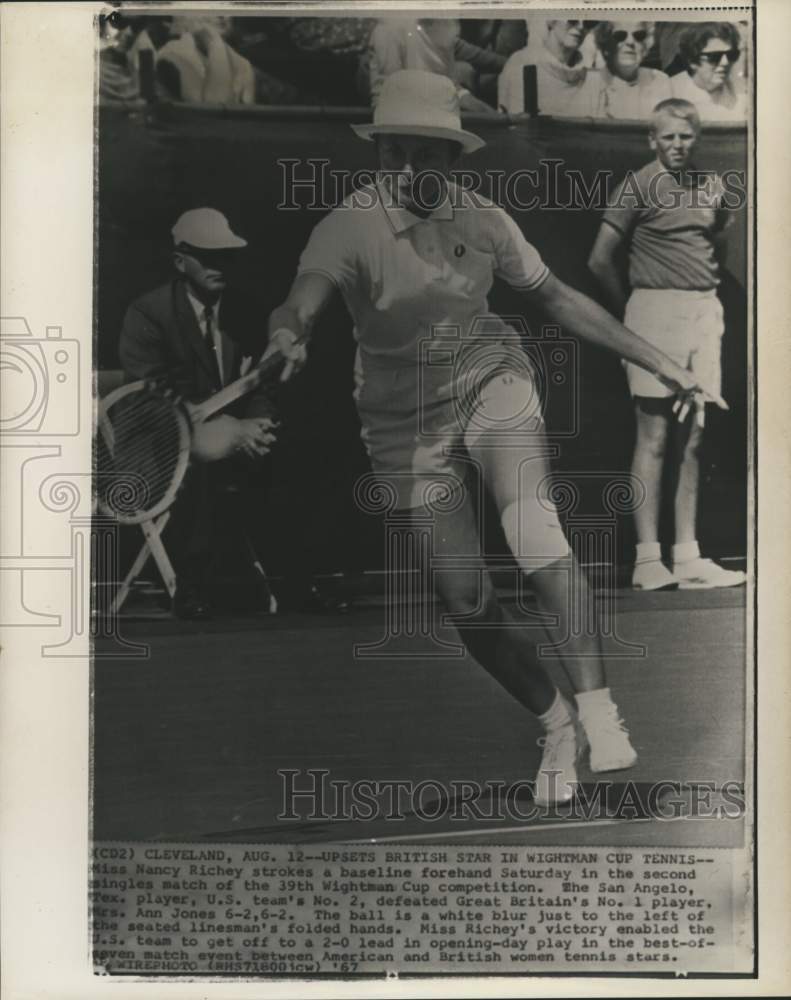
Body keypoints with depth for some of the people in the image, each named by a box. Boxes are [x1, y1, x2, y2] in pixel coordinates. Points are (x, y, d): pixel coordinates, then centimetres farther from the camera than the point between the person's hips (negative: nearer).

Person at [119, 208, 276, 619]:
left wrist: (256, 425, -14)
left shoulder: (238, 311, 8)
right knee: (199, 454, -30)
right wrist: (230, 430, -25)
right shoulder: (147, 314, -8)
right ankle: (189, 586, -18)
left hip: (231, 439, 5)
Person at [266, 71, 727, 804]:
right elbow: (301, 301, -36)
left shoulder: (481, 219, -6)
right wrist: (288, 337, -61)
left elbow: (556, 298, 6)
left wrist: (658, 362, 7)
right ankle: (555, 724, 22)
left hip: (490, 384, 1)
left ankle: (599, 713, -24)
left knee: (532, 525, -29)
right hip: (407, 422, -1)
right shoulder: (348, 228, -17)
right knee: (466, 604, 0)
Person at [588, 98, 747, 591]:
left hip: (705, 311, 5)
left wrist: (709, 298, 16)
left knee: (695, 437, 4)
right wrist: (634, 308, 5)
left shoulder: (711, 187, 14)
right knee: (654, 436, -5)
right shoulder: (638, 186, -2)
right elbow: (601, 259, -3)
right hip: (656, 309, -5)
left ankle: (688, 558, 9)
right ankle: (648, 559, -1)